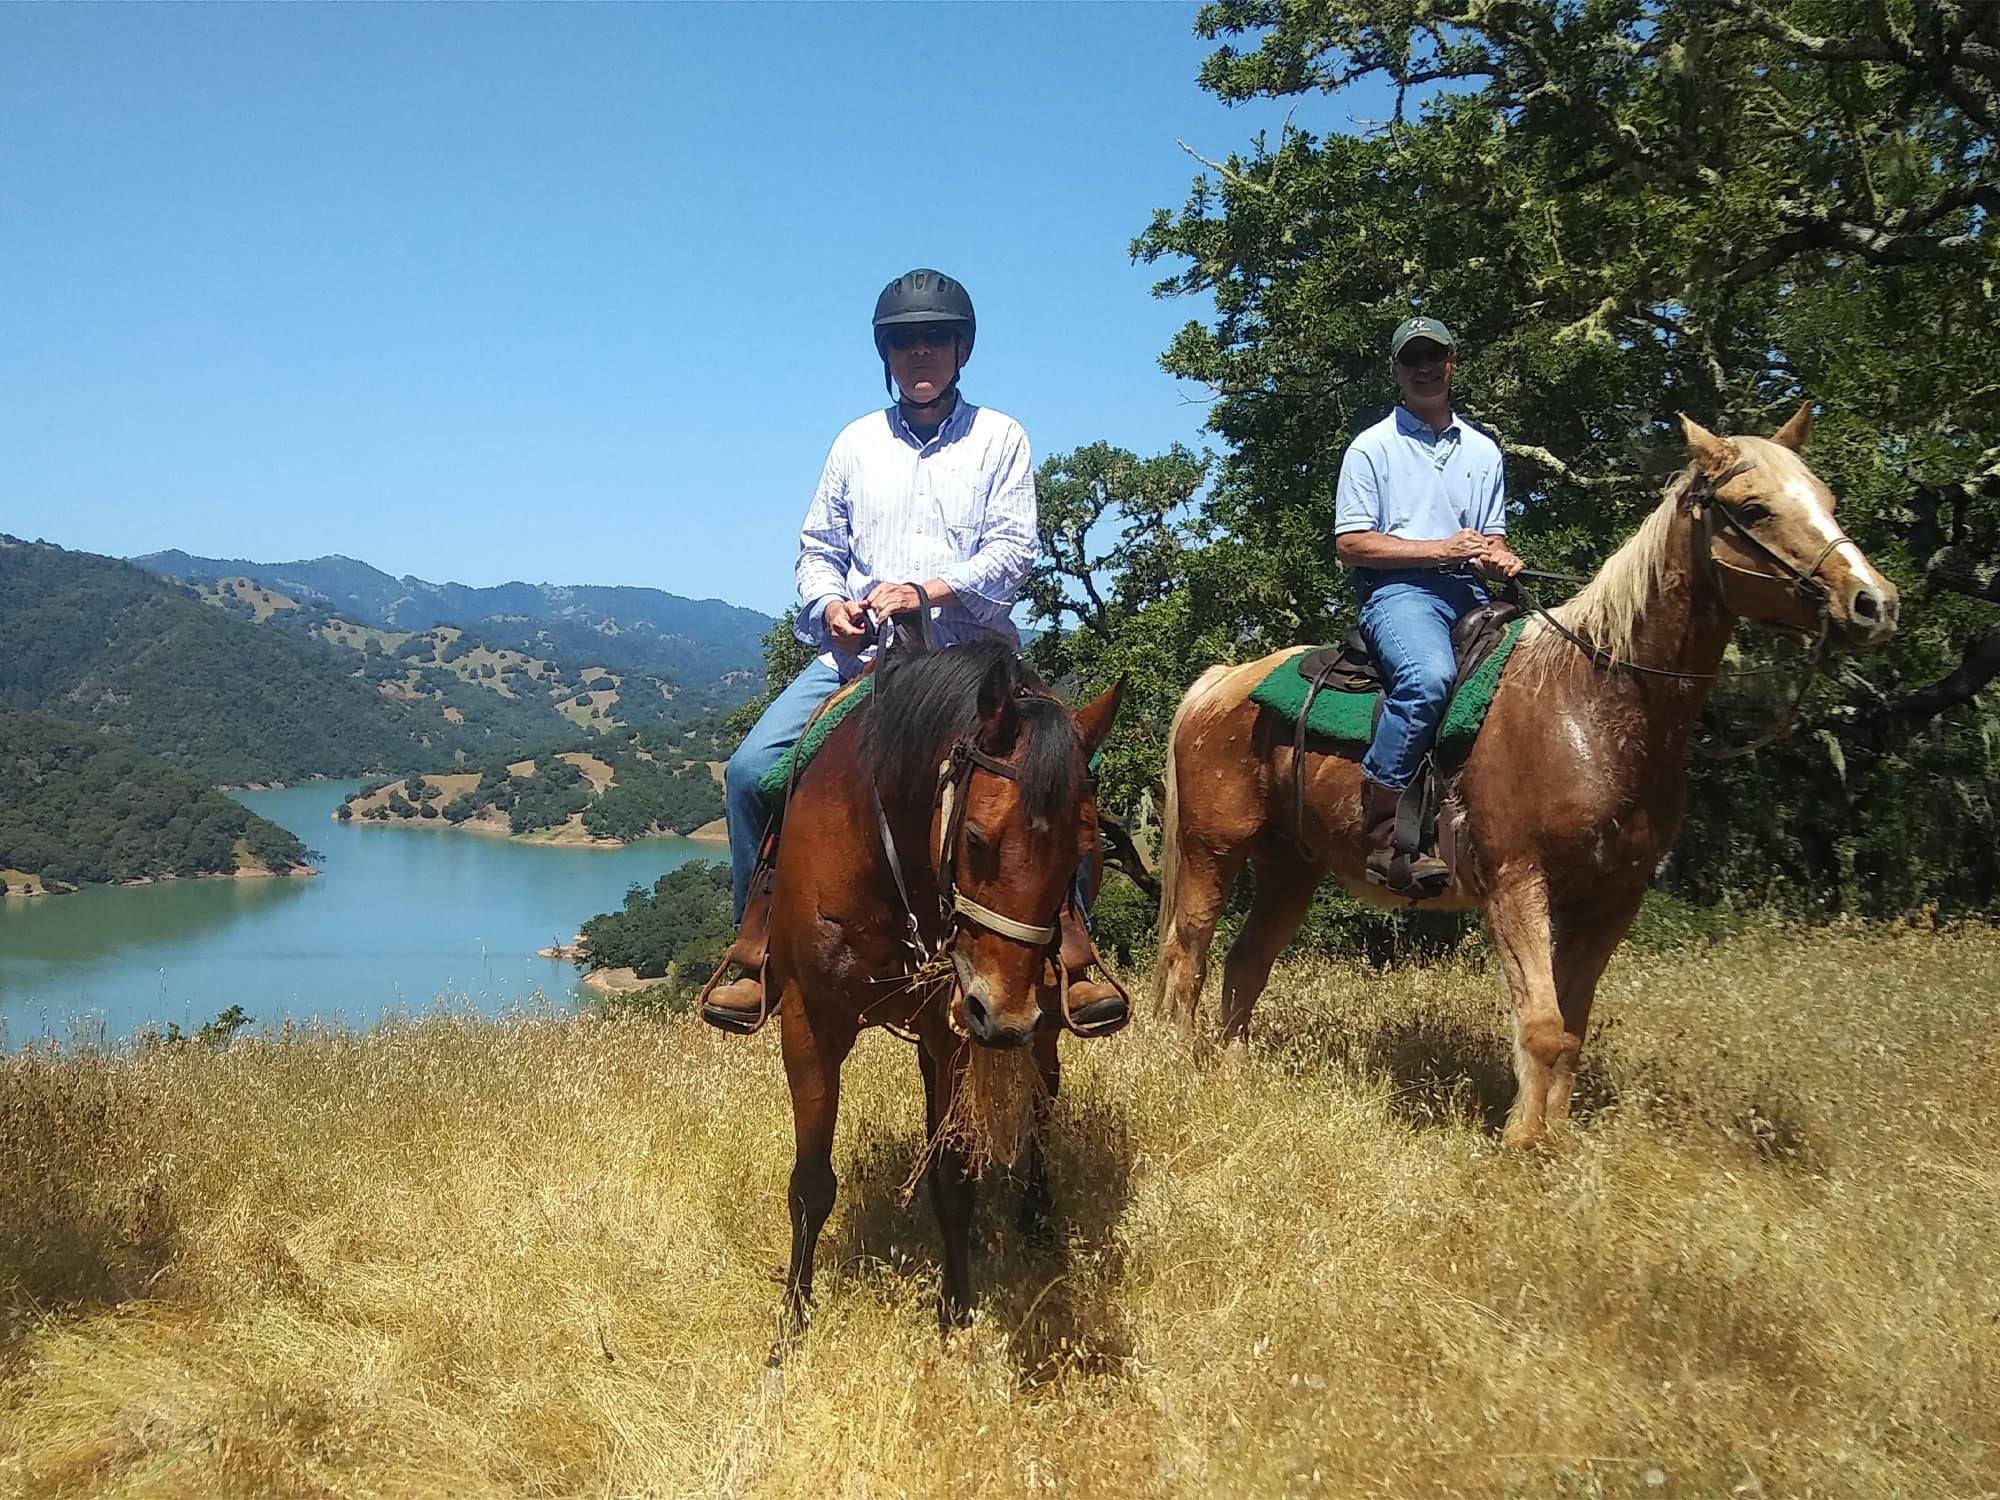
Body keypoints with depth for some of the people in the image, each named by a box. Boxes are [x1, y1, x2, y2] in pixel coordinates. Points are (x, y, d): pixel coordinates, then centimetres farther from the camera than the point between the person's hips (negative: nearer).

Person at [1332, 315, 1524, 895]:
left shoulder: (1484, 451, 22)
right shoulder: (1373, 446, 7)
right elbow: (1350, 542, -1)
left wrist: (1500, 557, -1)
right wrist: (1442, 549, -10)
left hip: (1470, 594, 6)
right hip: (1399, 590, -6)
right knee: (1429, 676, -37)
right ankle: (1384, 834, -33)